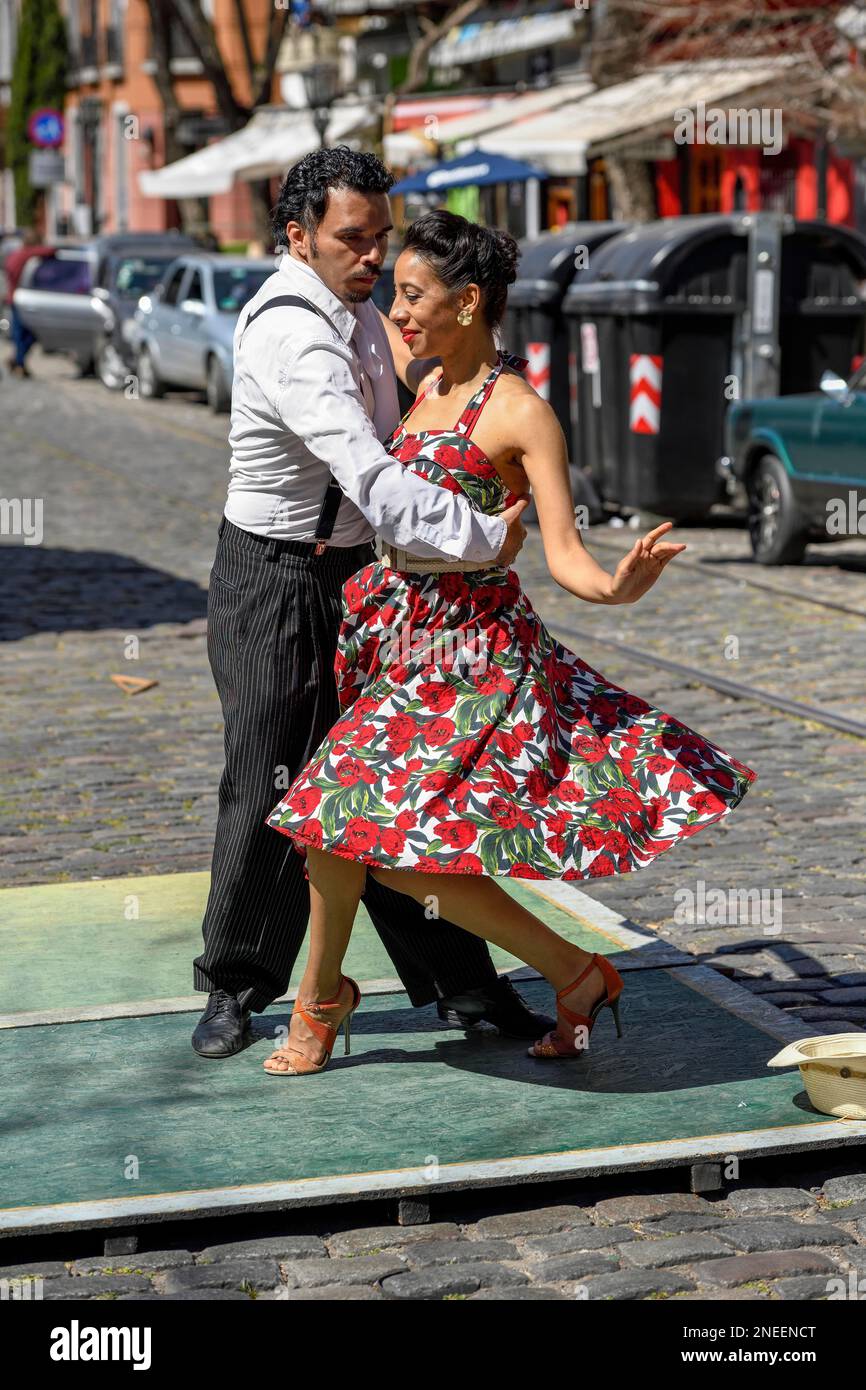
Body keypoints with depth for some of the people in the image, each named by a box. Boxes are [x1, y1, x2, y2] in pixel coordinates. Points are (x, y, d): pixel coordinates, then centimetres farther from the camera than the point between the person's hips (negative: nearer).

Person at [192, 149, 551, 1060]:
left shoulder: (358, 316, 9)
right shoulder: (291, 336, -22)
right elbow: (371, 479, -33)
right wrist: (483, 537, -32)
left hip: (350, 572, 8)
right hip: (273, 582, -8)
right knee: (270, 787, -1)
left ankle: (456, 982, 13)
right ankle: (236, 987, 17)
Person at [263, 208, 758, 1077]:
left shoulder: (520, 411, -12)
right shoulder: (425, 387, 8)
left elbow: (563, 553, -17)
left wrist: (615, 586, -36)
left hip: (467, 650, -8)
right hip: (399, 637, 8)